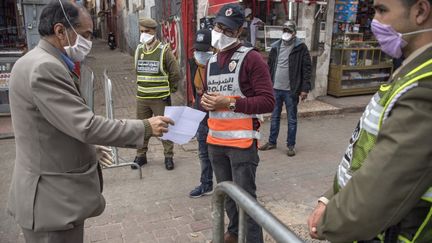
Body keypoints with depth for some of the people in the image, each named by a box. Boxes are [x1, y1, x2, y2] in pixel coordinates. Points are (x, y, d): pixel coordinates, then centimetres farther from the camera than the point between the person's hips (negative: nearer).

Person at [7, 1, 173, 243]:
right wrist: (145, 127, -19)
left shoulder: (42, 63, 11)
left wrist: (88, 149, 20)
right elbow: (86, 126, -26)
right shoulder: (44, 68, -23)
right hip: (53, 198, -10)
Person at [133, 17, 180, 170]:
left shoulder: (164, 50, -8)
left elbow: (175, 73, -6)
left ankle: (168, 156, 19)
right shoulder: (138, 50, 7)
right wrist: (142, 86, 11)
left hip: (160, 98, -5)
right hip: (141, 98, 5)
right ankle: (141, 155, 28)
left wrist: (168, 90, -2)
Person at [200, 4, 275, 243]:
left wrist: (230, 103, -22)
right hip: (215, 140, 7)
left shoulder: (251, 58, -10)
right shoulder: (211, 61, 13)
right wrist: (205, 101, 1)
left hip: (241, 142, -7)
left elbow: (268, 101, -16)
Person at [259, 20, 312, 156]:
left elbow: (307, 69, -8)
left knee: (291, 119, 6)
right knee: (274, 117, 14)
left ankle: (291, 145, 17)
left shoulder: (300, 48, -6)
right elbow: (270, 67, 13)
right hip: (275, 89, 5)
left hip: (291, 90, -4)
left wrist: (305, 88, -14)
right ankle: (272, 142, 26)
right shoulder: (275, 47, 9)